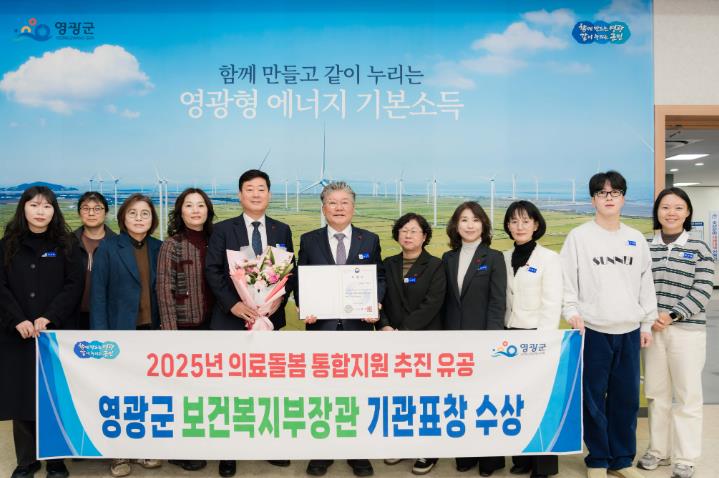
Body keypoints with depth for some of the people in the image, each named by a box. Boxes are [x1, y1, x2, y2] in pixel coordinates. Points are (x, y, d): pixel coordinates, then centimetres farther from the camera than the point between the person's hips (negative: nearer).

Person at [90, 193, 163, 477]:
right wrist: (100, 335, -14)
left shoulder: (158, 248, 5)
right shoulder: (108, 247, -4)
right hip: (121, 331, -3)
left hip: (152, 331, 3)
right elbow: (98, 294, -7)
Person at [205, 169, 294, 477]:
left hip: (271, 316, 2)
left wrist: (279, 299, -12)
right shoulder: (222, 229, 1)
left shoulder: (282, 230, 8)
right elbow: (212, 272, -5)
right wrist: (233, 304, -16)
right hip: (231, 317, -2)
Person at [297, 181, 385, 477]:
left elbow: (379, 278, 6)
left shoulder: (370, 240, 5)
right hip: (321, 324, 0)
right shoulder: (309, 240, 4)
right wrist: (304, 307, -12)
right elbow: (300, 281, 5)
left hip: (359, 324, 0)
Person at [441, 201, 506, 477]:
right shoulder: (448, 258, 8)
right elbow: (445, 301, 8)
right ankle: (466, 453, 24)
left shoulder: (494, 258, -3)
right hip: (453, 338, 4)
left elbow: (498, 303, -8)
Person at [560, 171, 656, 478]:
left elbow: (646, 284, 12)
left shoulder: (636, 239, 9)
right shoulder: (579, 236, -2)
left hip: (629, 332, 4)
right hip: (593, 331, -3)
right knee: (593, 399, 4)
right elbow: (567, 281, -4)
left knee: (627, 398, 10)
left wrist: (647, 323, 10)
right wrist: (571, 312, -15)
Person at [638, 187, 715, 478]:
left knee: (687, 396, 5)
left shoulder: (699, 250, 1)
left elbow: (702, 291, -6)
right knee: (656, 393, 12)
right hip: (651, 330, 2)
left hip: (687, 331, -2)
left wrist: (671, 316, -15)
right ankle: (658, 450, 26)